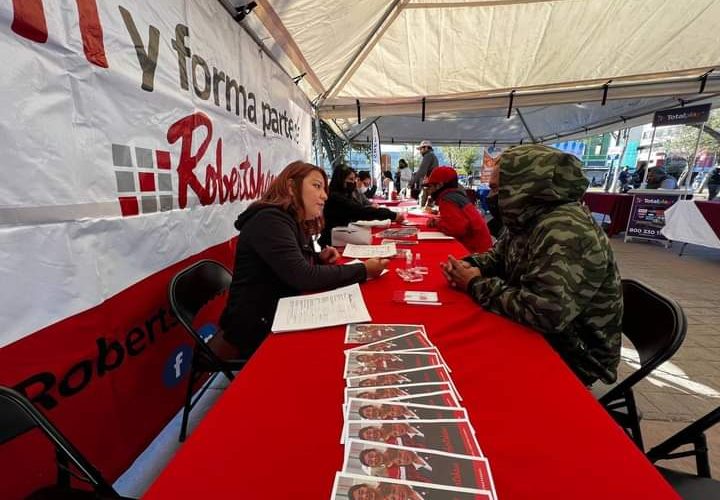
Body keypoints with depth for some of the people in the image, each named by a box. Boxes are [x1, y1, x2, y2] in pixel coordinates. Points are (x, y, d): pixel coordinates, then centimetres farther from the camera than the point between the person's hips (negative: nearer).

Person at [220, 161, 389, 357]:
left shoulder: (297, 223, 8)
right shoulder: (269, 221, -21)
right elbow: (303, 278, -29)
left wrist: (319, 259, -1)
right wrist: (363, 270, -23)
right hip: (257, 328, -8)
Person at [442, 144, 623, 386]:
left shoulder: (566, 232, -31)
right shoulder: (527, 218, -2)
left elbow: (544, 313, -39)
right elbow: (498, 256, 12)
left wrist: (477, 285, -25)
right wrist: (470, 265, -11)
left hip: (572, 355, -7)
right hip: (535, 334, 7)